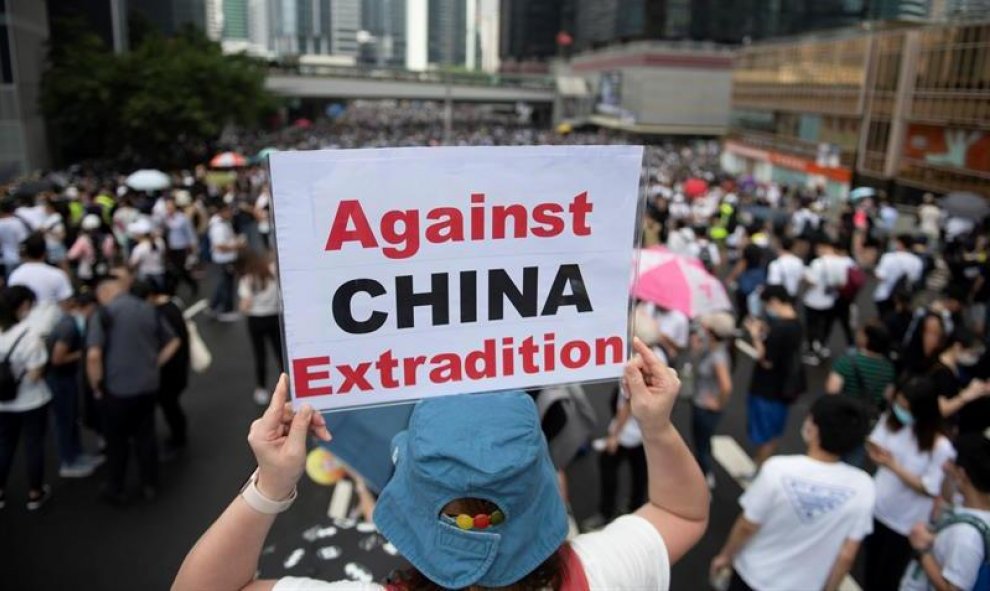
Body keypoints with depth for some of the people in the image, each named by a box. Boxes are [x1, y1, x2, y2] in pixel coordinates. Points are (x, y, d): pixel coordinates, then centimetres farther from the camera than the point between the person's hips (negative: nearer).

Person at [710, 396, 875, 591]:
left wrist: (726, 555, 3)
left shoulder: (778, 469, -27)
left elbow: (748, 526, -15)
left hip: (754, 575, -1)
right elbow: (847, 554, -11)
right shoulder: (862, 488, -21)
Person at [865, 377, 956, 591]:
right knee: (870, 567, 23)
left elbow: (929, 489, -20)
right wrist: (875, 452, -20)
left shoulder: (940, 446, -25)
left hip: (907, 522, -4)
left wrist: (893, 465, -29)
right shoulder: (890, 420, -10)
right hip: (877, 508, 4)